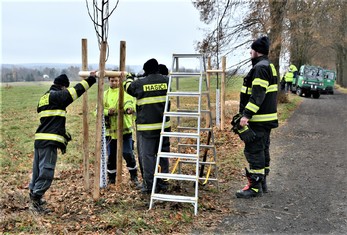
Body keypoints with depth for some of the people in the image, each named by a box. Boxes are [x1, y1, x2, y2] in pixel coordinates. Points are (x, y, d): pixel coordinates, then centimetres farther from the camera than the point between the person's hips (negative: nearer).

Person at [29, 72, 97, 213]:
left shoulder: (44, 98, 21)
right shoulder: (56, 96, -9)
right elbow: (76, 91, -10)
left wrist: (64, 135, 28)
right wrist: (91, 79, 1)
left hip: (40, 139, 10)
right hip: (49, 141, -10)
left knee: (38, 169, 19)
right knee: (46, 171, -6)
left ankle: (34, 195, 30)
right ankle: (36, 201, -4)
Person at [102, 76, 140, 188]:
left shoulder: (125, 92, 0)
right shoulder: (105, 94, 9)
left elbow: (129, 102, -22)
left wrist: (129, 108, -46)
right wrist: (107, 111, -19)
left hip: (125, 129, -3)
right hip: (110, 131, 3)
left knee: (128, 154, -5)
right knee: (111, 156, 10)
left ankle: (134, 177, 14)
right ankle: (111, 179, 26)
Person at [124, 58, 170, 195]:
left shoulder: (140, 84, -7)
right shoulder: (166, 81, 0)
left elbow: (128, 87, 14)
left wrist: (129, 79, 36)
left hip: (146, 126, -4)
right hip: (164, 125, 4)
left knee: (147, 155, 1)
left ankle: (149, 185, 2)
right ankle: (163, 184, 21)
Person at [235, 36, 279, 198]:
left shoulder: (260, 68, -16)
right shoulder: (268, 67, 18)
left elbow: (257, 95, -25)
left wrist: (247, 114, -27)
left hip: (258, 120, -11)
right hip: (266, 118, 11)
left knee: (254, 151, -7)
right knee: (262, 150, 16)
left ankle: (255, 187, -2)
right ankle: (262, 183, 26)